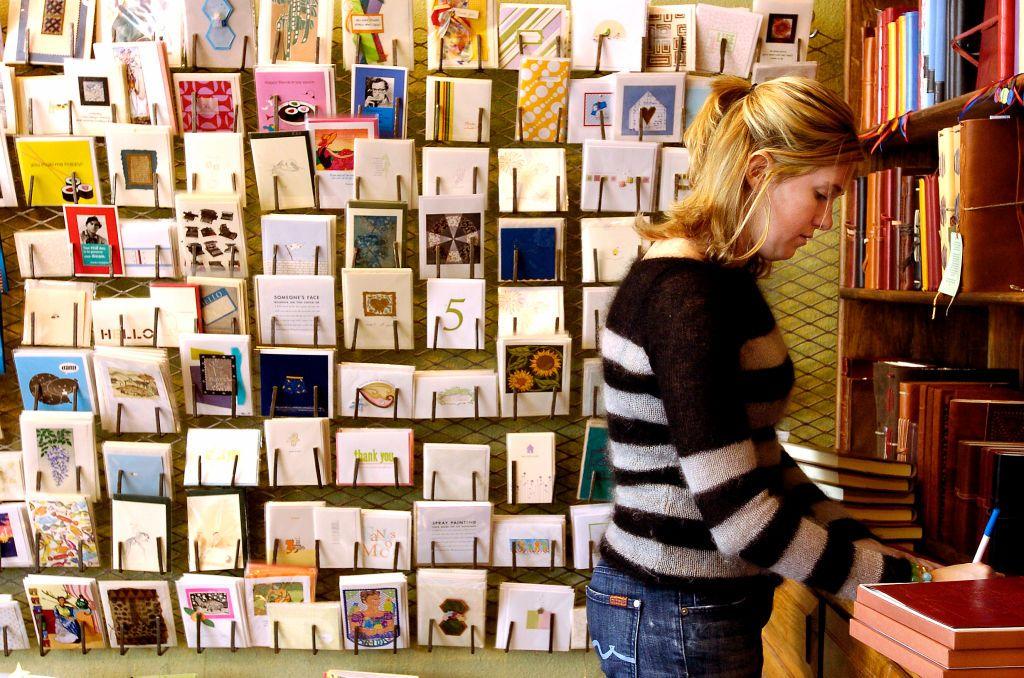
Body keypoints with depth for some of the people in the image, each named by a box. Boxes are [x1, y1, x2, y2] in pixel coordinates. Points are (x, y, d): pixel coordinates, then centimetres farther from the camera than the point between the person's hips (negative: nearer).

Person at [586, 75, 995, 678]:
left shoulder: (725, 283, 8)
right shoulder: (681, 296, -22)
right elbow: (737, 512, -24)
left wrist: (874, 551, 5)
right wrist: (914, 581, -16)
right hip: (676, 626, -9)